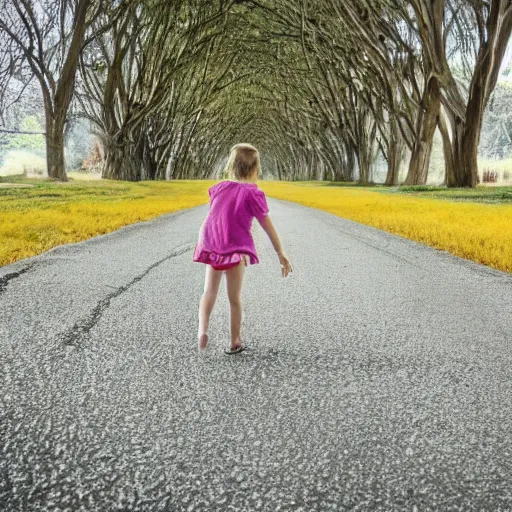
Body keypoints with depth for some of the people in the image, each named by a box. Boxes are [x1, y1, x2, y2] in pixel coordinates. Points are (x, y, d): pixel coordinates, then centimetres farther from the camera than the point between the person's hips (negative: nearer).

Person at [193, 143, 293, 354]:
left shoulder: (218, 188, 8)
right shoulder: (252, 193, -7)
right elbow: (268, 226, -7)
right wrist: (281, 254, -2)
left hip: (212, 246, 4)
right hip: (236, 249, -4)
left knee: (209, 292, 10)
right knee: (234, 297, 6)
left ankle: (202, 328, -14)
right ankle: (235, 342, 14)